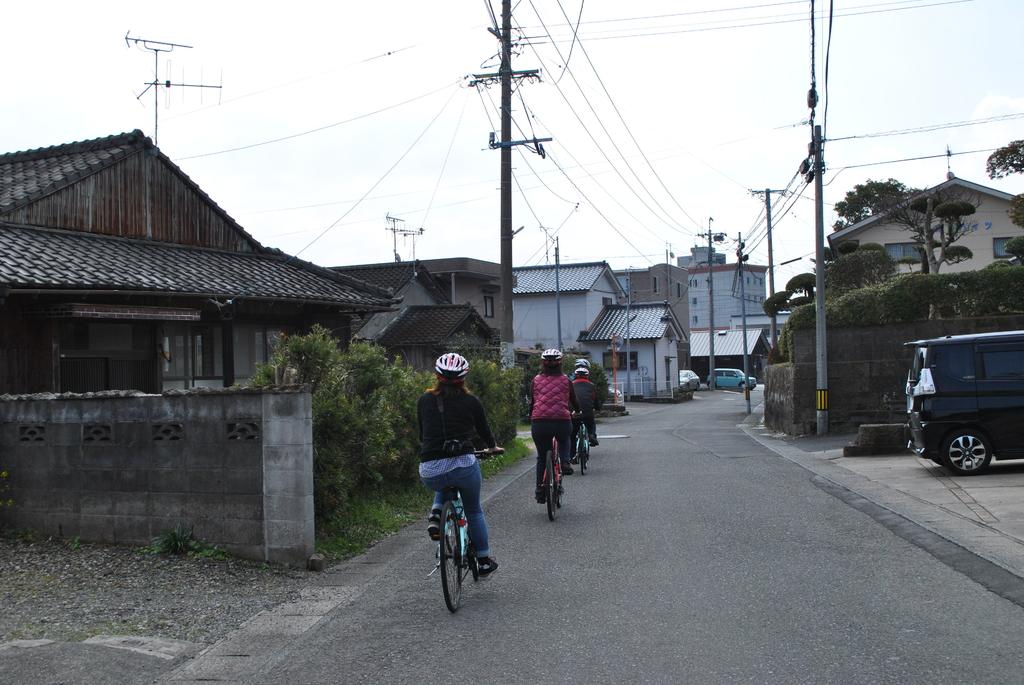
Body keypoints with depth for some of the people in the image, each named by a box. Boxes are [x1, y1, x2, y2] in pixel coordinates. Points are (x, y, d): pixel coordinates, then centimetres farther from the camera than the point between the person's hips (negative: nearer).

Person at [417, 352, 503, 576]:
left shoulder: (424, 400, 9)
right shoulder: (470, 402, 4)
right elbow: (483, 428, 19)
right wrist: (493, 447, 40)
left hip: (430, 471, 1)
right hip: (463, 465, -1)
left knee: (444, 486, 38)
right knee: (474, 510, 24)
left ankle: (436, 514, 11)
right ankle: (484, 561, 30)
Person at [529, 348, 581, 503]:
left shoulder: (536, 380, 10)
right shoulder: (565, 380, 9)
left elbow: (532, 403, 15)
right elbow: (574, 401, 20)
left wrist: (531, 418, 33)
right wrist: (577, 412, 41)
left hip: (539, 423, 1)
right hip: (562, 421, 0)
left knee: (542, 457, 18)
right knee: (564, 441, 35)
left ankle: (540, 491, 16)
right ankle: (564, 462, 10)